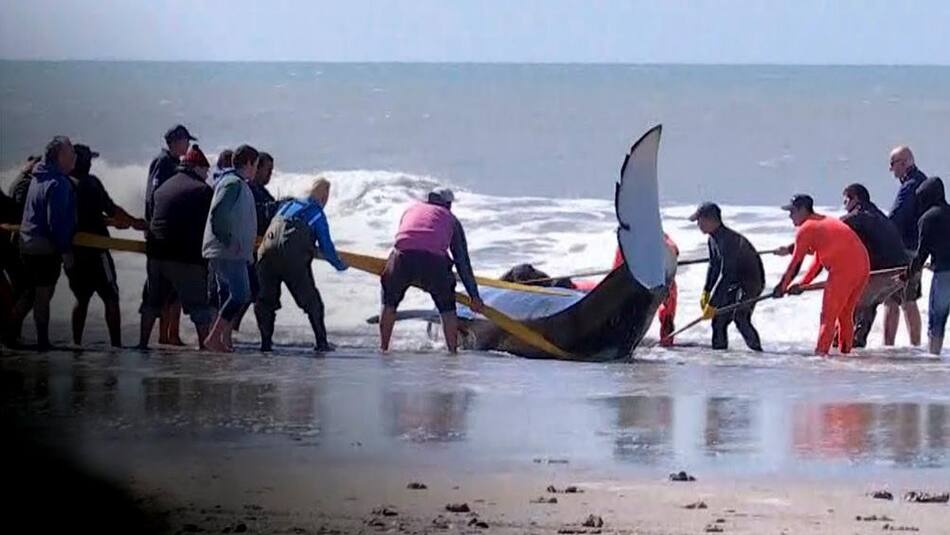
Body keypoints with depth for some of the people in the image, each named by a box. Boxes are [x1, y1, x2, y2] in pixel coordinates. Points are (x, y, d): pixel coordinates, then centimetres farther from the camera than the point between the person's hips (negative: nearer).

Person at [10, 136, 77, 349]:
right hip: (46, 247, -9)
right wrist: (65, 251, -18)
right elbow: (56, 221, -23)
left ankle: (12, 333, 19)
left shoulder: (39, 178, 11)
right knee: (44, 293, 0)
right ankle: (43, 342, 7)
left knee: (32, 291, 19)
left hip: (27, 243, 9)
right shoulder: (58, 183, -19)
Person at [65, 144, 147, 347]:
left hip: (72, 252, 7)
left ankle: (76, 344, 16)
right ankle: (116, 344, -7)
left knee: (82, 299, 17)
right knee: (111, 298, -2)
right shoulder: (90, 182, -11)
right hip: (94, 252, -7)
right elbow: (111, 209, -9)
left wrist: (111, 221, 25)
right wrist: (134, 222, 5)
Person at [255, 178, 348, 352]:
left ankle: (266, 341, 7)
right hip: (293, 259, -4)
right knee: (311, 300, 9)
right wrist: (340, 265, 27)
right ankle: (321, 342, 10)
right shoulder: (317, 214, 10)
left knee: (265, 300, 14)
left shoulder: (286, 205, 25)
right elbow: (326, 246, 9)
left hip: (266, 254, 4)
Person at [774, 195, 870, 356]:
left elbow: (795, 263, 2)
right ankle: (845, 350, 21)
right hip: (863, 266, 8)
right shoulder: (825, 222, 26)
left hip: (843, 269, -8)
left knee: (828, 314, -3)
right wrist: (803, 284, 23)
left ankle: (821, 352, -7)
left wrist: (782, 287, 11)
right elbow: (818, 261, 26)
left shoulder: (806, 229, -1)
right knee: (845, 315, 18)